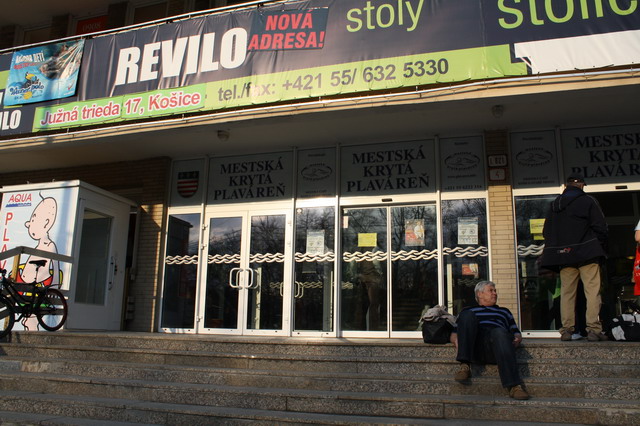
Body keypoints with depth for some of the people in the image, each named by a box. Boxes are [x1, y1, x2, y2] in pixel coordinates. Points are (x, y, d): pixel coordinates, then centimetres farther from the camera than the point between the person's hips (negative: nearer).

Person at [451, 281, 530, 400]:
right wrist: (458, 342, -1)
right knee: (467, 315, -27)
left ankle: (514, 386, -49)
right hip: (475, 349, 0)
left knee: (500, 333, -36)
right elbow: (454, 334, 23)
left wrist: (517, 338, 4)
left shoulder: (504, 312, 40)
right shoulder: (468, 310, 34)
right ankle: (464, 366, -35)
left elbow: (516, 332, 29)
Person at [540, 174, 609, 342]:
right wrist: (601, 249, 6)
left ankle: (567, 330, 6)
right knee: (592, 291, -2)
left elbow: (546, 232, 12)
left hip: (564, 255, 4)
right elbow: (601, 228, -5)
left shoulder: (554, 204, 11)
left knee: (567, 292, 7)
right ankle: (593, 329, -6)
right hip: (587, 253, -4)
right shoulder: (588, 201, -1)